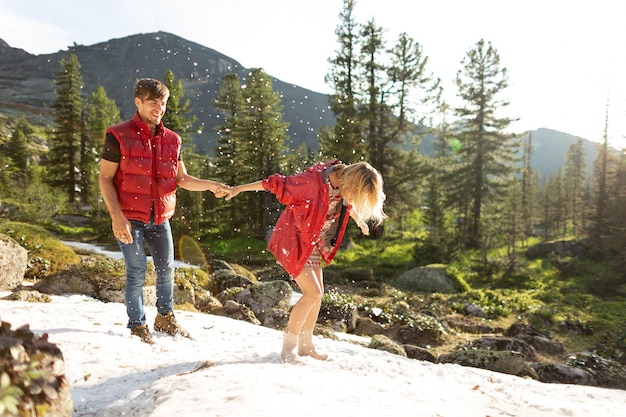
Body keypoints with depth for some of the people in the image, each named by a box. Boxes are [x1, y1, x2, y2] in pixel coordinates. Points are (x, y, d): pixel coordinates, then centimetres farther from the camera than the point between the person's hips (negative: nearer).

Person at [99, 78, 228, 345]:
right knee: (137, 272, -1)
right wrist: (117, 216, -16)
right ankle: (138, 326, 18)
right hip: (129, 218, -5)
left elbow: (182, 178, 9)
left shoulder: (172, 140, 8)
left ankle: (165, 318, 33)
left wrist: (209, 185, -9)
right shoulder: (119, 136, -6)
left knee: (166, 269, 12)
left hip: (160, 218, 5)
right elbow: (105, 178, -6)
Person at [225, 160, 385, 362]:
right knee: (312, 293, -12)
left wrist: (359, 220, 34)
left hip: (312, 244, 8)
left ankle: (306, 345, 24)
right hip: (293, 241, -8)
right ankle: (288, 347, 2)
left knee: (318, 293, 9)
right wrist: (240, 189, -12)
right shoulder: (313, 180, -30)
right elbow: (277, 183, -21)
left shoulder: (342, 182, -6)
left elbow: (346, 202, 17)